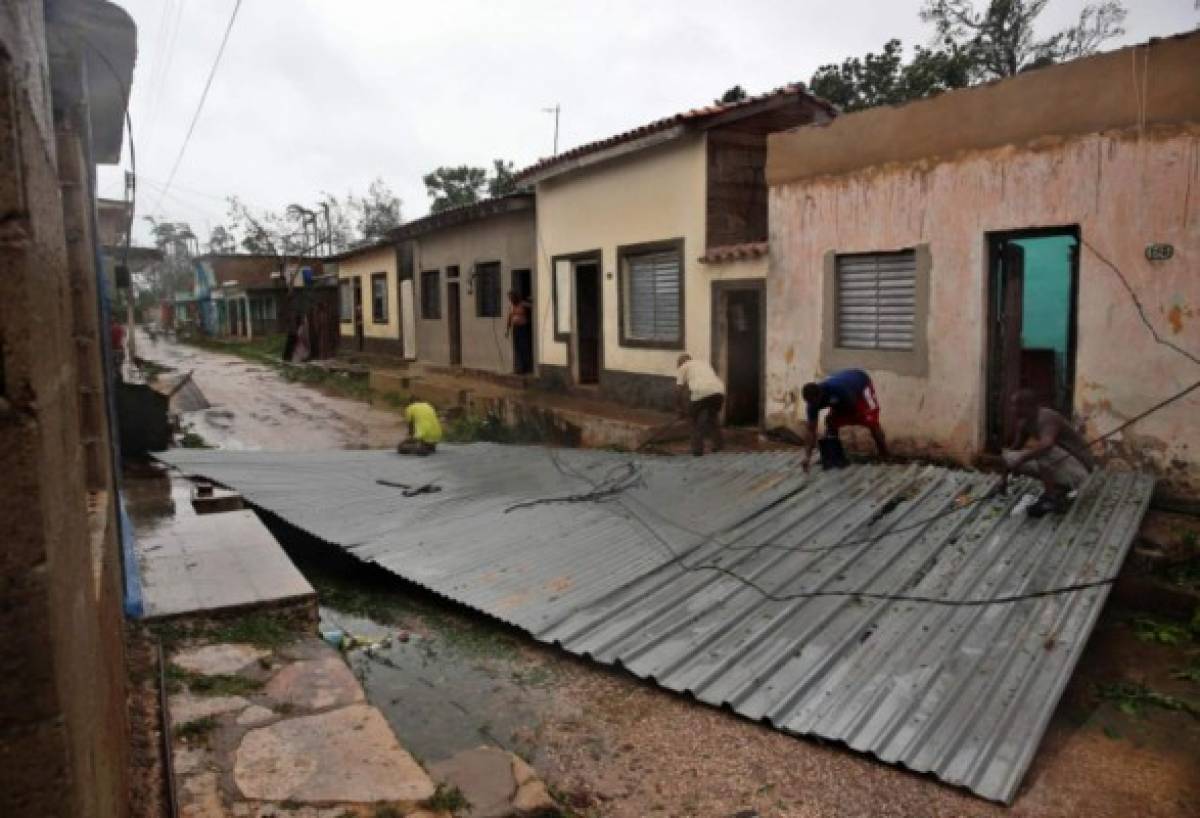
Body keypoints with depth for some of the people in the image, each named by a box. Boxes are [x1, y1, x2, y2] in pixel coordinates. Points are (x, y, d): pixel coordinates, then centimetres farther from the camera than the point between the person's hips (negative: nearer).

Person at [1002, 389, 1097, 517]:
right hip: (1065, 469, 9)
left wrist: (1020, 460, -39)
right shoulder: (1024, 422, 1)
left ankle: (1051, 499, -20)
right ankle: (1059, 489, 10)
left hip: (1078, 469, -9)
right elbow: (1014, 449, 12)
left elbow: (1047, 444, -46)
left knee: (1042, 450, -33)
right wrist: (1004, 478, 15)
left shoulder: (1047, 418, -25)